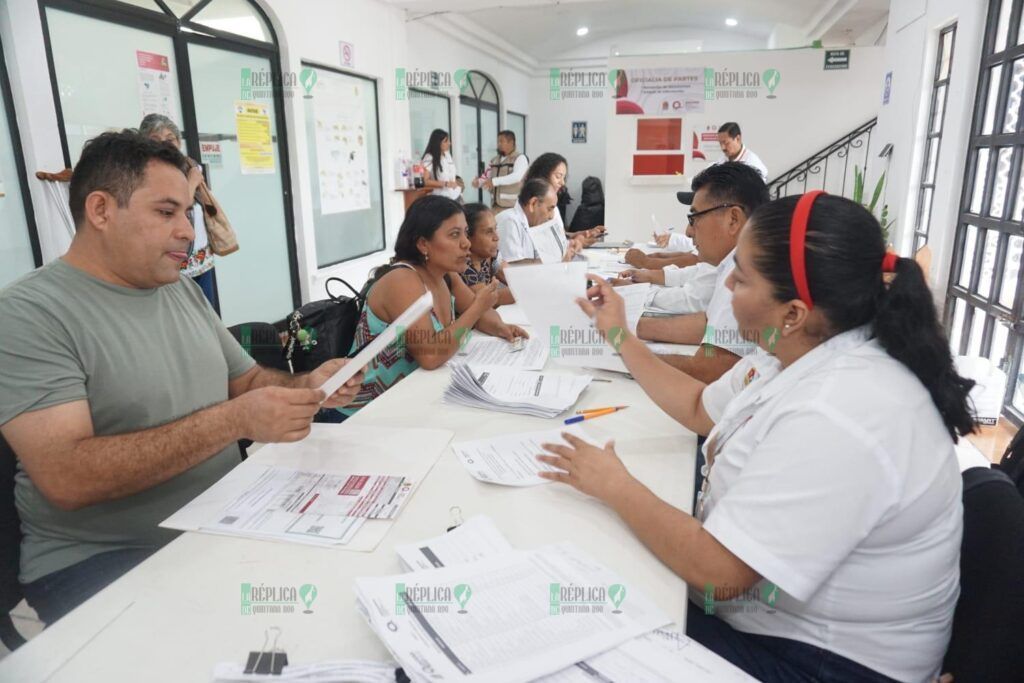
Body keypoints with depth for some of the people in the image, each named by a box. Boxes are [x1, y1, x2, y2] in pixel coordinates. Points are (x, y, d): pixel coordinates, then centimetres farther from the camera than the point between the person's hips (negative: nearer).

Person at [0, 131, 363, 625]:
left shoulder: (183, 291, 9)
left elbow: (246, 379, 14)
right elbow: (66, 478, -23)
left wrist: (305, 387, -8)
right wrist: (234, 421, -28)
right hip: (100, 555, -6)